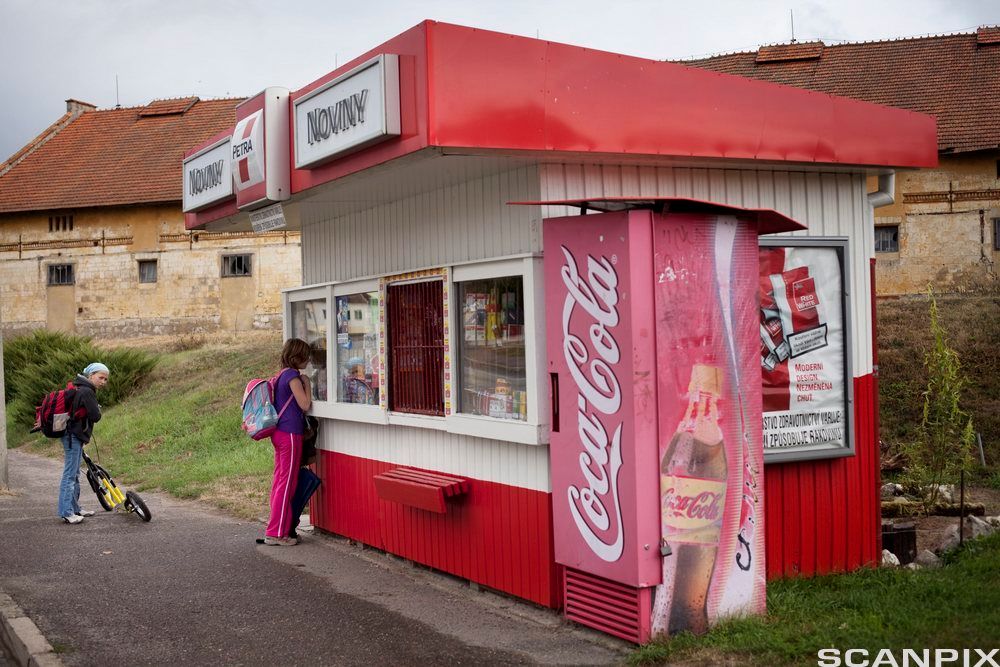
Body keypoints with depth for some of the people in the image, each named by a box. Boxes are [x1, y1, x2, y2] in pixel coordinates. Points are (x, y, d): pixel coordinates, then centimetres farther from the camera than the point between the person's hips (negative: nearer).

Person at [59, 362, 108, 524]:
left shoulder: (80, 389, 16)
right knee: (70, 474, -9)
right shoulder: (87, 392, -17)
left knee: (75, 474, 17)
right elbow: (95, 417, -19)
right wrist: (98, 409, 3)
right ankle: (67, 512, -9)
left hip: (73, 436, 11)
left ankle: (75, 508, 26)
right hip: (74, 437, -11)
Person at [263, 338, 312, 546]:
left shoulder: (282, 374, 15)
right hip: (290, 434, -10)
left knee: (281, 481, 13)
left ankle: (277, 530, 18)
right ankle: (276, 533, -2)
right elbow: (305, 405, -12)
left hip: (280, 433, 10)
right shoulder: (293, 375, -14)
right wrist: (307, 383, -2)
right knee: (287, 483, -5)